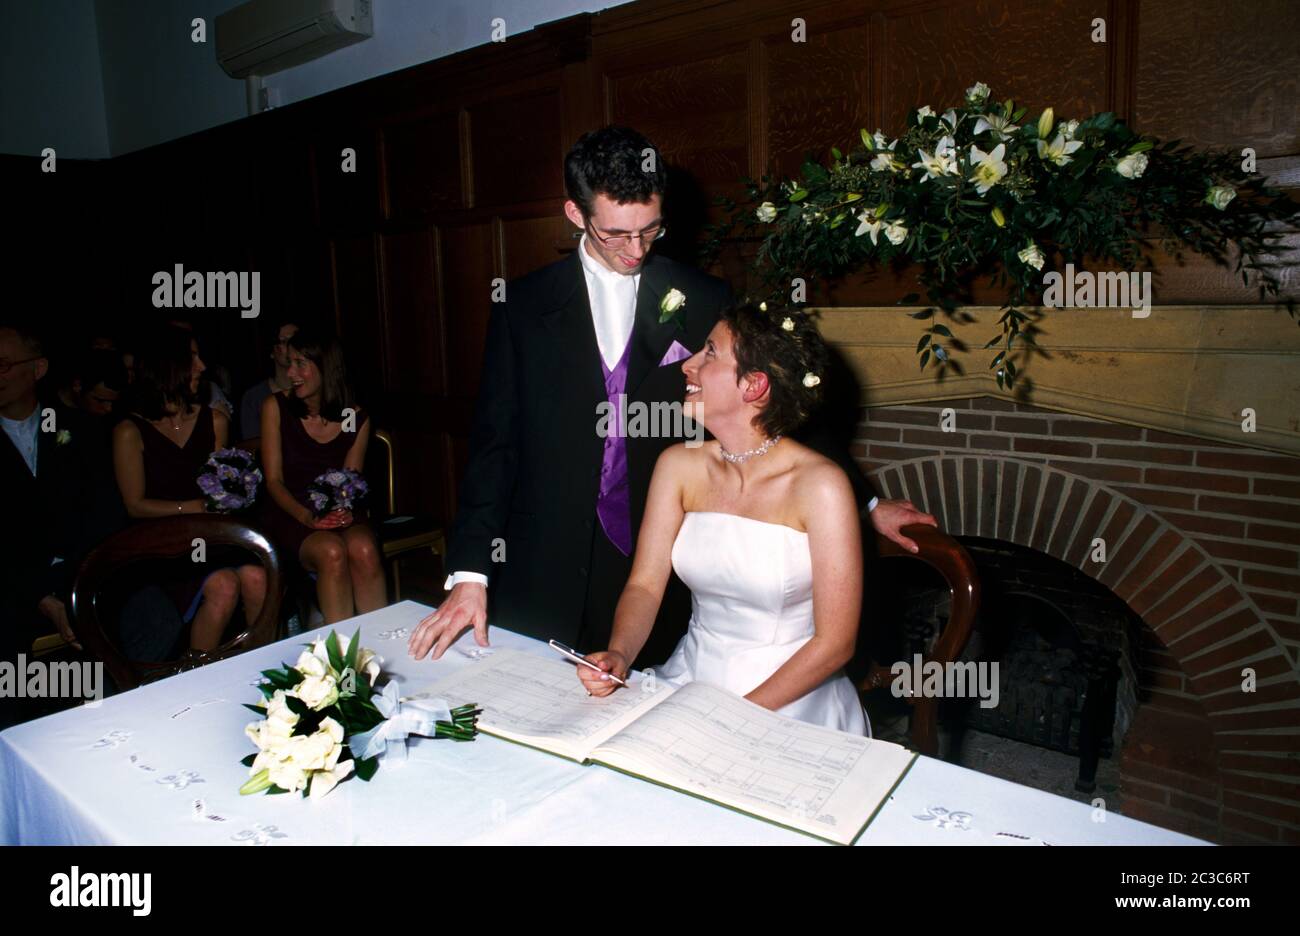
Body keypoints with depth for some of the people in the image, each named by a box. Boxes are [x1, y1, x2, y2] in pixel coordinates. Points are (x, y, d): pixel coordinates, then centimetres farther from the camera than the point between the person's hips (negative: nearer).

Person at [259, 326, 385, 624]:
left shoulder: (357, 419, 4)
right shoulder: (276, 407, 0)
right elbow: (274, 480, -2)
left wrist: (342, 509, -16)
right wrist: (305, 515, -19)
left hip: (339, 514, 1)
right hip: (289, 514, -1)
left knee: (364, 549, -32)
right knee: (332, 552, -33)